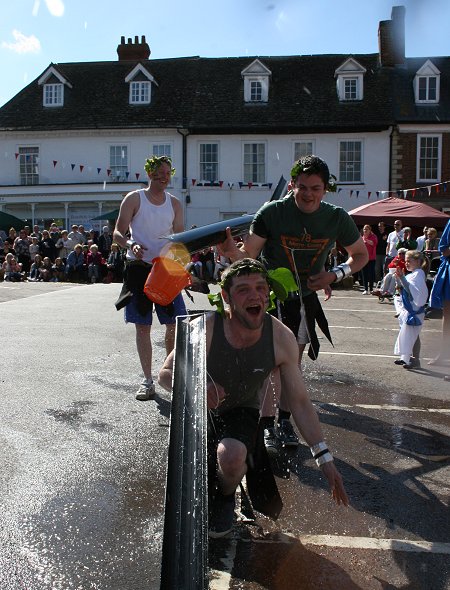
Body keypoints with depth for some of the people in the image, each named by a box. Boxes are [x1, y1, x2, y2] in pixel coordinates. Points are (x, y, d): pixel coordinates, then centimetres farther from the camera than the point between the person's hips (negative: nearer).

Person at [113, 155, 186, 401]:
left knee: (176, 323, 0)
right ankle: (148, 381, 10)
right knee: (142, 326, 2)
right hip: (139, 267, -3)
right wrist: (131, 245, -23)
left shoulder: (174, 203, 10)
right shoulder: (134, 199, 0)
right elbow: (117, 233, -3)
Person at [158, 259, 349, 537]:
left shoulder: (282, 339, -20)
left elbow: (300, 402, -11)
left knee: (232, 456, -32)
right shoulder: (205, 329, -27)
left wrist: (324, 458, -14)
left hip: (242, 410, 0)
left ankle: (225, 497, 6)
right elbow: (166, 374, -16)